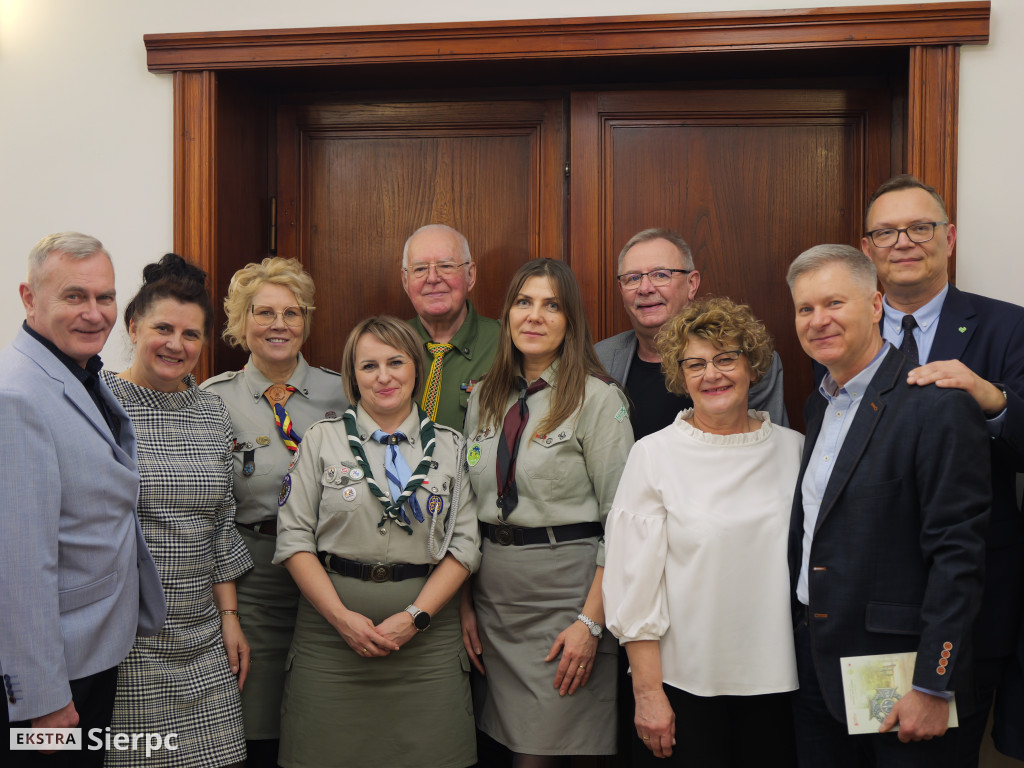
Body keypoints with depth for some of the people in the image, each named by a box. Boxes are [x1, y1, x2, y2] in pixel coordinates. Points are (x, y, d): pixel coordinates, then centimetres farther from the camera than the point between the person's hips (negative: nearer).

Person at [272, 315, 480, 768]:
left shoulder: (450, 446, 7)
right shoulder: (322, 439, 5)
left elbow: (465, 544, 2)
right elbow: (294, 538, 0)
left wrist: (415, 617, -9)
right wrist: (341, 617, -10)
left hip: (426, 632, 1)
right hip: (331, 628, 0)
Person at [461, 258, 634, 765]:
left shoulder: (598, 398, -8)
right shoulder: (484, 398, 9)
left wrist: (591, 621, -15)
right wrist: (465, 603, 6)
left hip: (566, 591, -5)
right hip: (493, 595, 5)